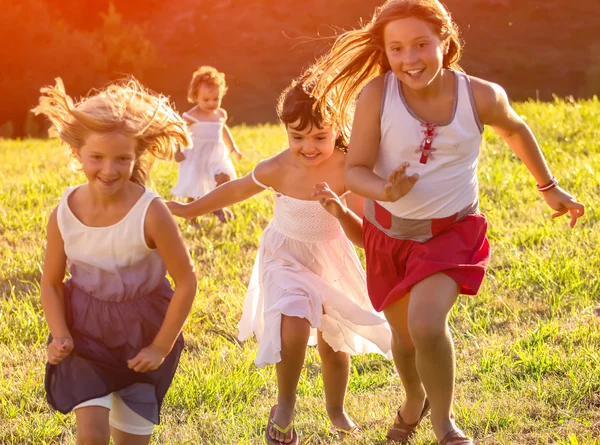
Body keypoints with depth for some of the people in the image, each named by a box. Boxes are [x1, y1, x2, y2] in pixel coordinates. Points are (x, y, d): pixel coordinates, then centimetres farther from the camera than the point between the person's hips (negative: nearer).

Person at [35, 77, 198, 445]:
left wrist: (161, 347, -10)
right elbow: (51, 284, 1)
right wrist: (60, 335, -14)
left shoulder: (150, 213, -24)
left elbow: (187, 282, -14)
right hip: (86, 331, 1)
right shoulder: (63, 215, -14)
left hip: (142, 331, -1)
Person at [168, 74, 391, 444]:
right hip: (285, 259, -1)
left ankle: (337, 410, 45)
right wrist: (190, 210, 11)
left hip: (332, 261, 2)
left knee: (334, 341, 15)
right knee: (294, 328, -27)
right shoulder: (278, 170, -22)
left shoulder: (348, 170, -23)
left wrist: (340, 212, -42)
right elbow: (235, 191, 0)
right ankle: (285, 406, 0)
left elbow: (362, 237, -22)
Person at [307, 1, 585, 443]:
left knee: (426, 324, -26)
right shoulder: (376, 94, -20)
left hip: (451, 232, -2)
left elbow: (515, 129, 7)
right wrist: (385, 191, -40)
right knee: (404, 333, 19)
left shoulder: (481, 96, -16)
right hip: (389, 233, 2)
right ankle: (414, 399, 53)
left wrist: (549, 187, 16)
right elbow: (355, 170, -17)